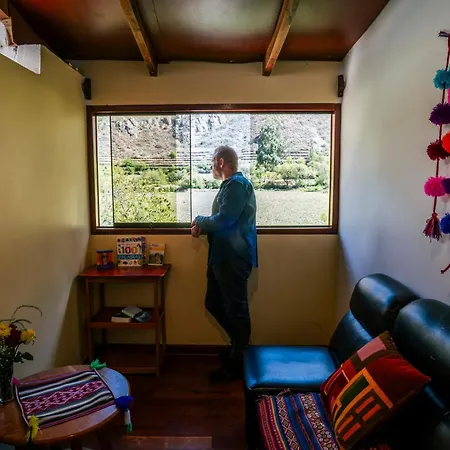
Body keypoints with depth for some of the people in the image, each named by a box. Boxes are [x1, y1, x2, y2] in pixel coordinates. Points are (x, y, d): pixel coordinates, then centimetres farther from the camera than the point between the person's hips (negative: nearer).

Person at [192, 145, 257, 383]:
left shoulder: (237, 184, -14)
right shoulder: (230, 185, 18)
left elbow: (224, 220, -24)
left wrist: (200, 220, -6)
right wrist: (202, 226, 5)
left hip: (234, 258, -11)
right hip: (223, 256, 11)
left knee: (236, 310, 2)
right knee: (213, 304, 18)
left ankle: (236, 363, 17)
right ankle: (238, 344, 35)